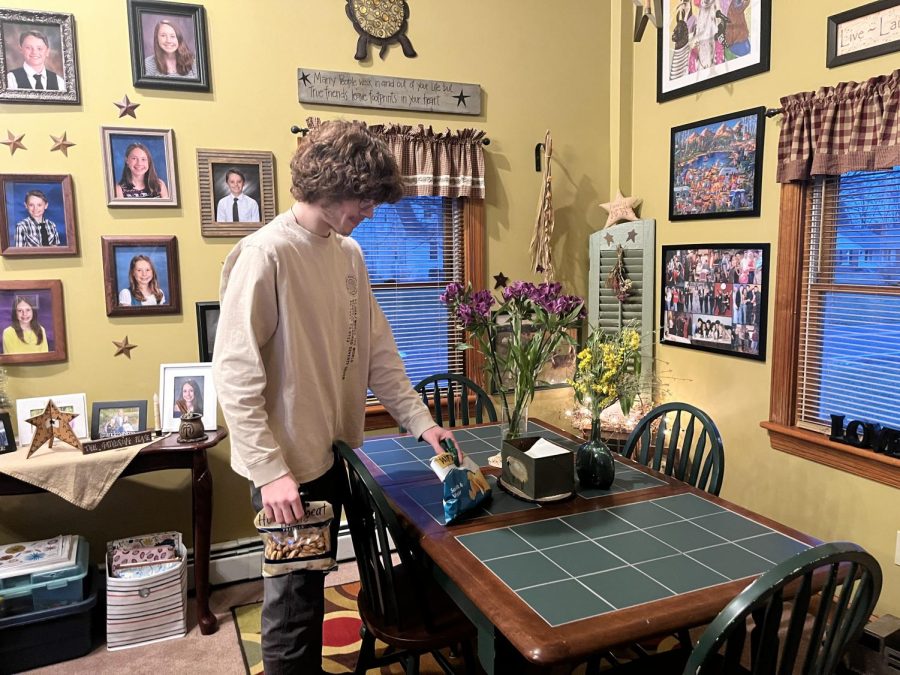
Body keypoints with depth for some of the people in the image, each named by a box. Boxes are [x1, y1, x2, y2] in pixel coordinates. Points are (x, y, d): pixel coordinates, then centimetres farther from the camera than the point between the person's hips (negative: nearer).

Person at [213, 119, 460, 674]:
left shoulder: (350, 254, 6)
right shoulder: (265, 254, -18)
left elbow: (377, 348, 9)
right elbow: (236, 374, -19)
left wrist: (420, 421, 3)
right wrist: (271, 471, -21)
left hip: (333, 452, 7)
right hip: (287, 463, -7)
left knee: (313, 582, 23)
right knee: (293, 597, 9)